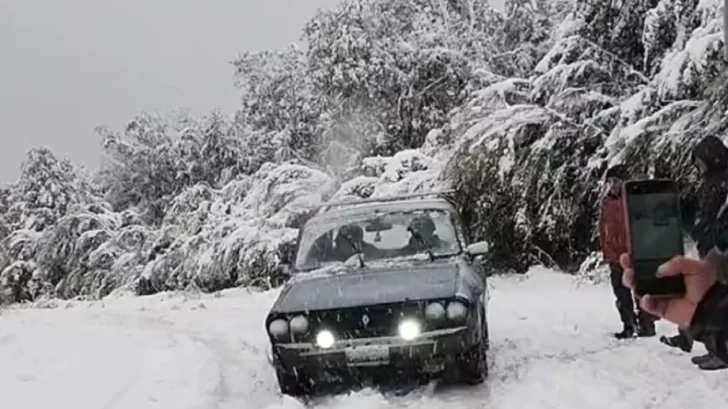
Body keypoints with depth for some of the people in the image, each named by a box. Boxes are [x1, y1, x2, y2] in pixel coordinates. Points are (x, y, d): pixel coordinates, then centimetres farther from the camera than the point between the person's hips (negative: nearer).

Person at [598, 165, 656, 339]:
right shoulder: (607, 202, 8)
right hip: (615, 255, 5)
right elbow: (603, 228, 12)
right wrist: (605, 251, 9)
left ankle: (646, 325, 8)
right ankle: (629, 326, 18)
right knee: (621, 293, 9)